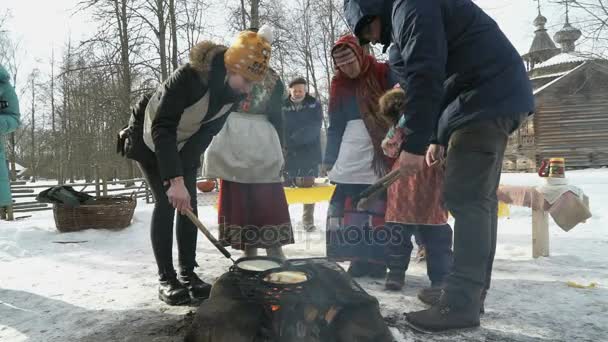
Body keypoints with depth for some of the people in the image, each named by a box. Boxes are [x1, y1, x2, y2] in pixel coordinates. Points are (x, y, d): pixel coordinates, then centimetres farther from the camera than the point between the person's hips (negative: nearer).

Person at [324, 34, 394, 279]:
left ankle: (377, 259, 6)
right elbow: (335, 125, 15)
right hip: (351, 154, 4)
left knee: (380, 207, -4)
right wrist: (330, 159, 12)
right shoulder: (339, 84, 15)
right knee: (348, 208, -1)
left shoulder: (384, 74, 0)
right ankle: (360, 258, 9)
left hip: (382, 151, -4)